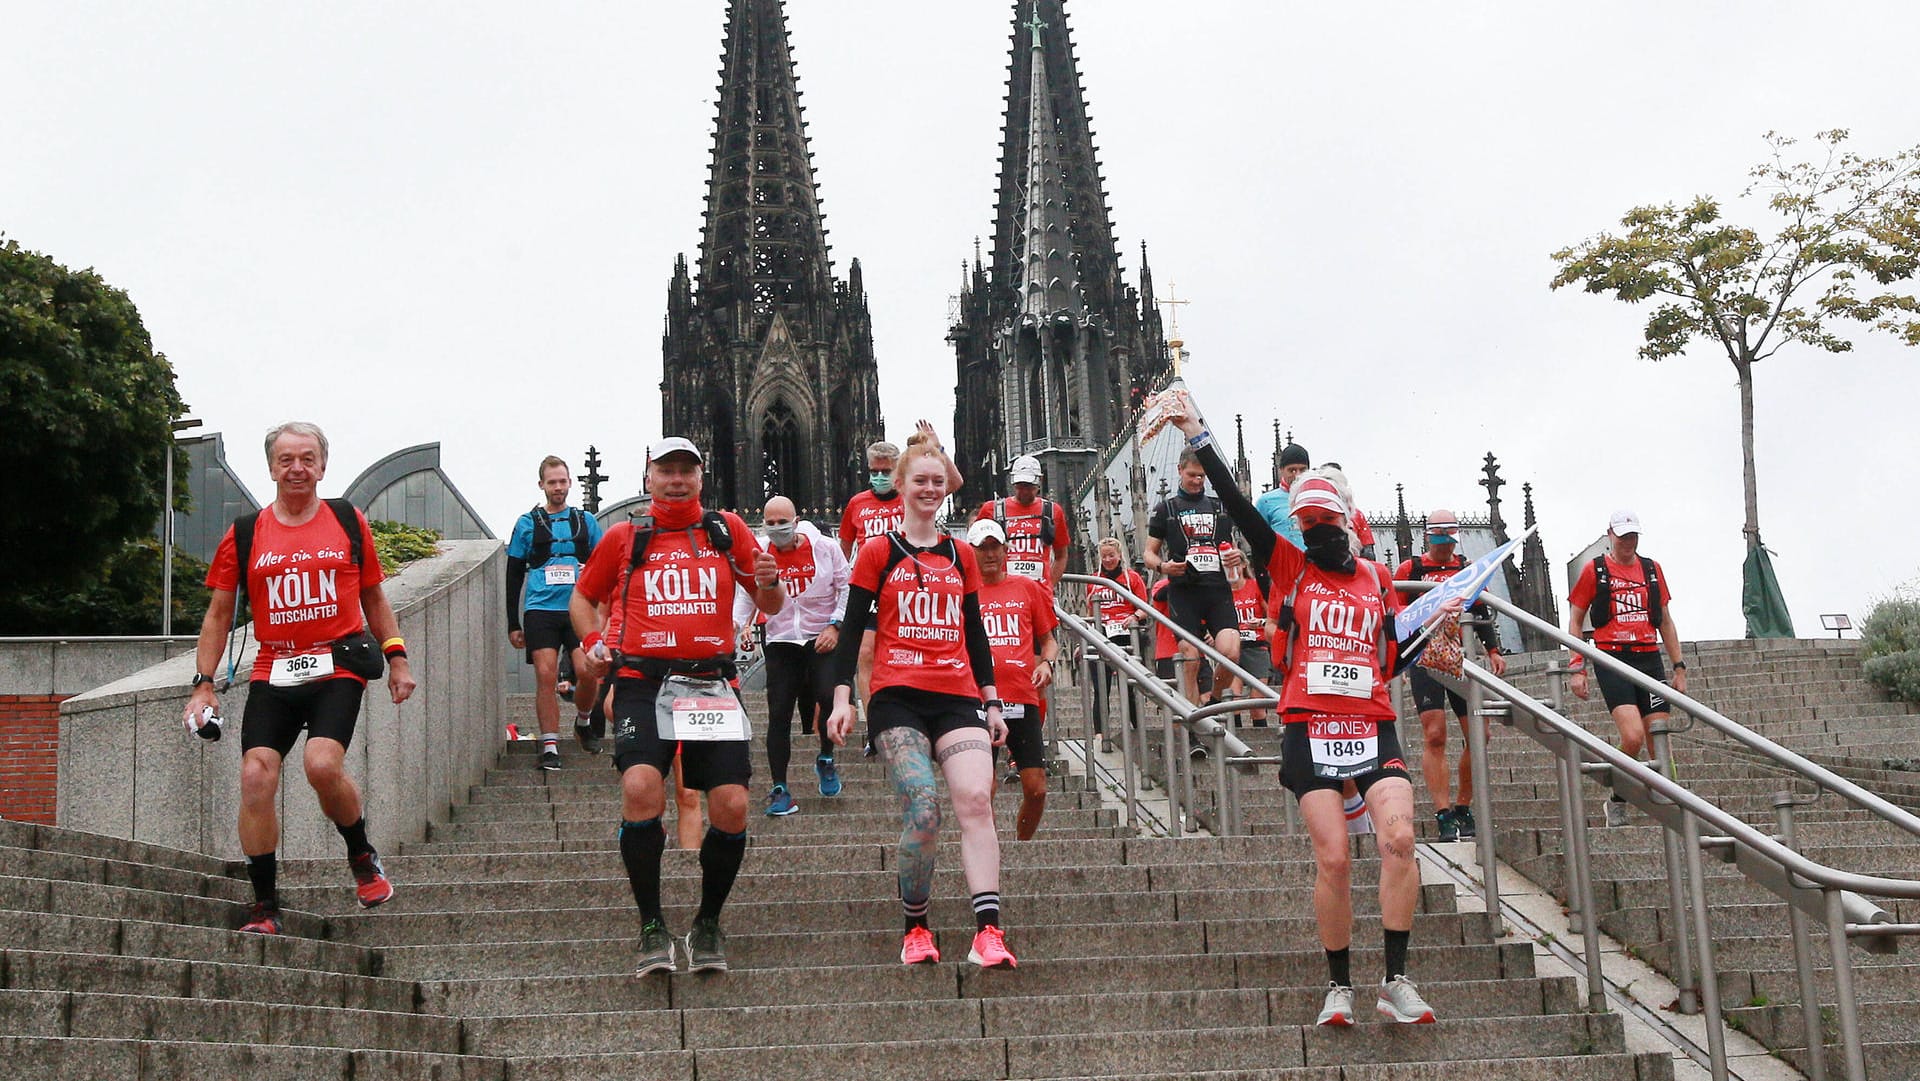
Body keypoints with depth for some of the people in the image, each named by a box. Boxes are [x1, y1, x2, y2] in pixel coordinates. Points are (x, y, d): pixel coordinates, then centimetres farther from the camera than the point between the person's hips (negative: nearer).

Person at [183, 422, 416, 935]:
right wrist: (203, 685, 4)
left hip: (338, 667, -2)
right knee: (256, 776, -11)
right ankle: (265, 906, 0)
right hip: (272, 672, 2)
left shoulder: (348, 521, 8)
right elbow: (219, 613, 11)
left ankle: (363, 857, 6)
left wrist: (396, 656, 10)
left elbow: (372, 595, 18)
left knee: (322, 763, -23)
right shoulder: (245, 534, 7)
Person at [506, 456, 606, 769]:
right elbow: (514, 575, 11)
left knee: (588, 672, -13)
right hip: (541, 610, 0)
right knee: (546, 675, -9)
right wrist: (513, 624, 7)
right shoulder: (528, 524, 10)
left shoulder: (586, 522, 13)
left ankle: (583, 722, 17)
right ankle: (550, 747, -3)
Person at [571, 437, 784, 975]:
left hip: (711, 683, 1)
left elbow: (770, 606, 14)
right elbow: (584, 596, 25)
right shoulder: (625, 537, 12)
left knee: (731, 806, -10)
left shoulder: (727, 530, 12)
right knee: (640, 788, -24)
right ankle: (651, 926, -9)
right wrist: (592, 642, 6)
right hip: (642, 683, -1)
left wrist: (769, 583, -9)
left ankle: (708, 923, 13)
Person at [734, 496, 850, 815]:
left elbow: (847, 588, 1)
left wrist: (835, 625, -8)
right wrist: (739, 625, -3)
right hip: (781, 643, 2)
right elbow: (746, 597, 13)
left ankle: (826, 760, 5)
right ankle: (779, 789, 4)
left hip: (822, 640, -2)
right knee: (779, 714, -4)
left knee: (829, 696, -22)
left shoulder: (825, 549, -4)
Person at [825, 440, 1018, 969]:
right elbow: (852, 627, 5)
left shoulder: (961, 555, 17)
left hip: (958, 697, 3)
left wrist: (992, 701, 16)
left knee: (976, 798, -17)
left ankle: (988, 933, -22)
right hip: (898, 697, -3)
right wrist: (842, 697, -4)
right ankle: (915, 929, 0)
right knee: (922, 809, -17)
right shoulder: (878, 552, 7)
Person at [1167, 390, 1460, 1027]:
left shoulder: (1376, 578, 17)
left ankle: (1396, 982, -9)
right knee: (1333, 859, -9)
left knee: (1398, 838, -17)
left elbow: (1393, 659, 20)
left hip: (1373, 727, 2)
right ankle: (1339, 986, 6)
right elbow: (1237, 506, 1)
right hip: (1309, 729, -2)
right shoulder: (1289, 567, 10)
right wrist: (1198, 437, -5)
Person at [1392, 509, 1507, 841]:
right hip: (1425, 660, -4)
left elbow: (1482, 615, 21)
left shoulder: (1467, 570, 15)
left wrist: (1493, 651, 11)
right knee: (1435, 736, -12)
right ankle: (1444, 817, -13)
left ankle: (1463, 808, 15)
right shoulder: (1410, 569, 4)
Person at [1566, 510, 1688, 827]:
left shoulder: (1652, 570, 15)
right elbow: (1575, 621, 6)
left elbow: (1665, 622, 21)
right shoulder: (1593, 570, 4)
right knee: (1632, 738, -20)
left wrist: (1679, 667, 15)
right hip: (1612, 660, -4)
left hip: (1650, 659, 4)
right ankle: (1617, 802, 1)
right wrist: (1577, 668, -3)